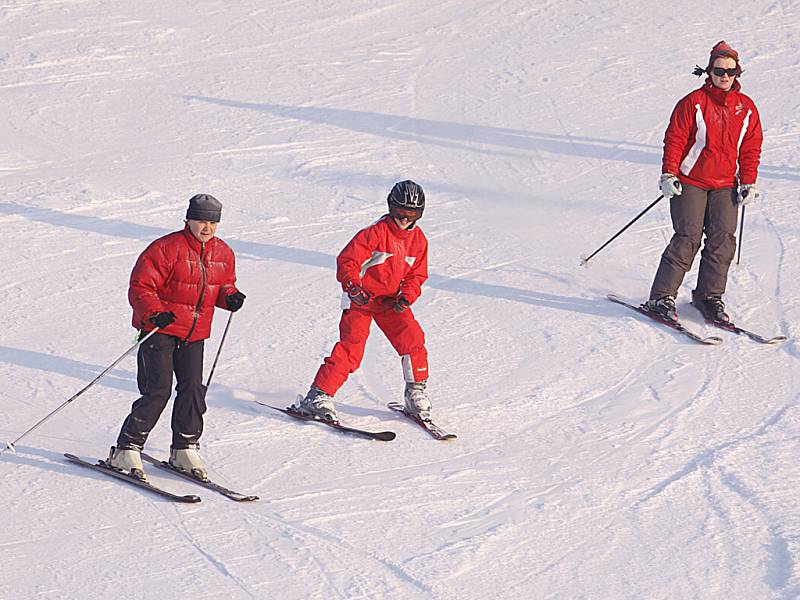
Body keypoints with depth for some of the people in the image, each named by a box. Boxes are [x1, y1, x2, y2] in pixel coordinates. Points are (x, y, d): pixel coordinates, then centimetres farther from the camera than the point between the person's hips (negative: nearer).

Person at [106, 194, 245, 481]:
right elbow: (140, 287, -15)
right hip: (159, 329, -6)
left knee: (193, 389, -1)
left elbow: (225, 283, 22)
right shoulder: (167, 249, -15)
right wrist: (154, 313, -31)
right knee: (158, 390, -12)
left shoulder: (223, 253, 6)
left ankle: (185, 449, 15)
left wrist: (230, 296, -2)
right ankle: (127, 449, -4)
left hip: (194, 334, 6)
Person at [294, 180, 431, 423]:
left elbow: (417, 275, 9)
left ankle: (416, 393, 5)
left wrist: (406, 296, -10)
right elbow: (347, 261, -18)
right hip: (361, 297, -5)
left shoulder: (418, 239, 2)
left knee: (413, 340, -12)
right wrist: (353, 287, -34)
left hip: (391, 300, 5)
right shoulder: (376, 232, -17)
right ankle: (318, 396, -11)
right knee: (351, 346, -15)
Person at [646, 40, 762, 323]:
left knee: (723, 239, -5)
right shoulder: (693, 103, -6)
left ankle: (709, 295, 8)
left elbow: (751, 149, 13)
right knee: (688, 238, -11)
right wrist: (669, 175, -12)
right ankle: (661, 297, -5)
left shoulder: (746, 108, 7)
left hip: (725, 185, 4)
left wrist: (748, 183, 6)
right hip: (690, 182, -4)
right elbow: (674, 140, -6)